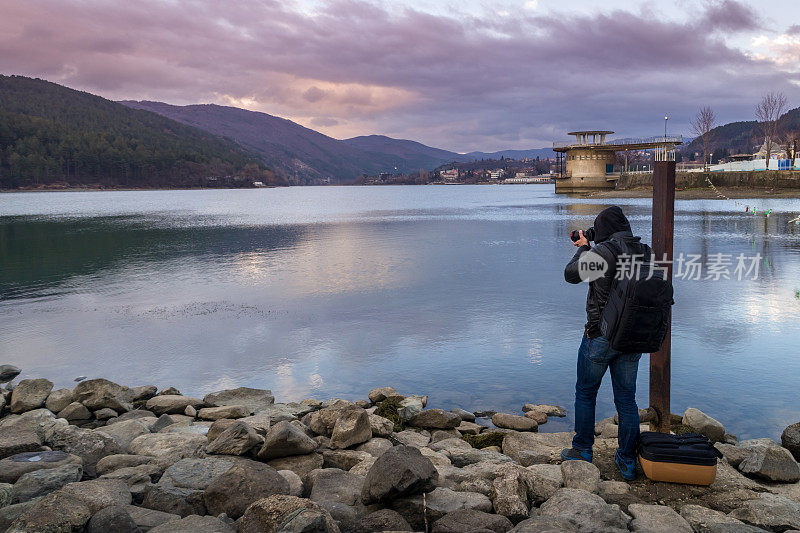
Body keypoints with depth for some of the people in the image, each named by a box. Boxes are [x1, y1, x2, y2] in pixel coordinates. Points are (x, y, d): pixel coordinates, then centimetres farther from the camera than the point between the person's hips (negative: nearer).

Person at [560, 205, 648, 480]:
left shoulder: (602, 252, -17)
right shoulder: (643, 252, 1)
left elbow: (571, 275, -4)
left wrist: (583, 248, 11)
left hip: (600, 336, -5)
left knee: (585, 393, 14)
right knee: (626, 399, 12)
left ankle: (582, 450, 25)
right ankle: (627, 461, 17)